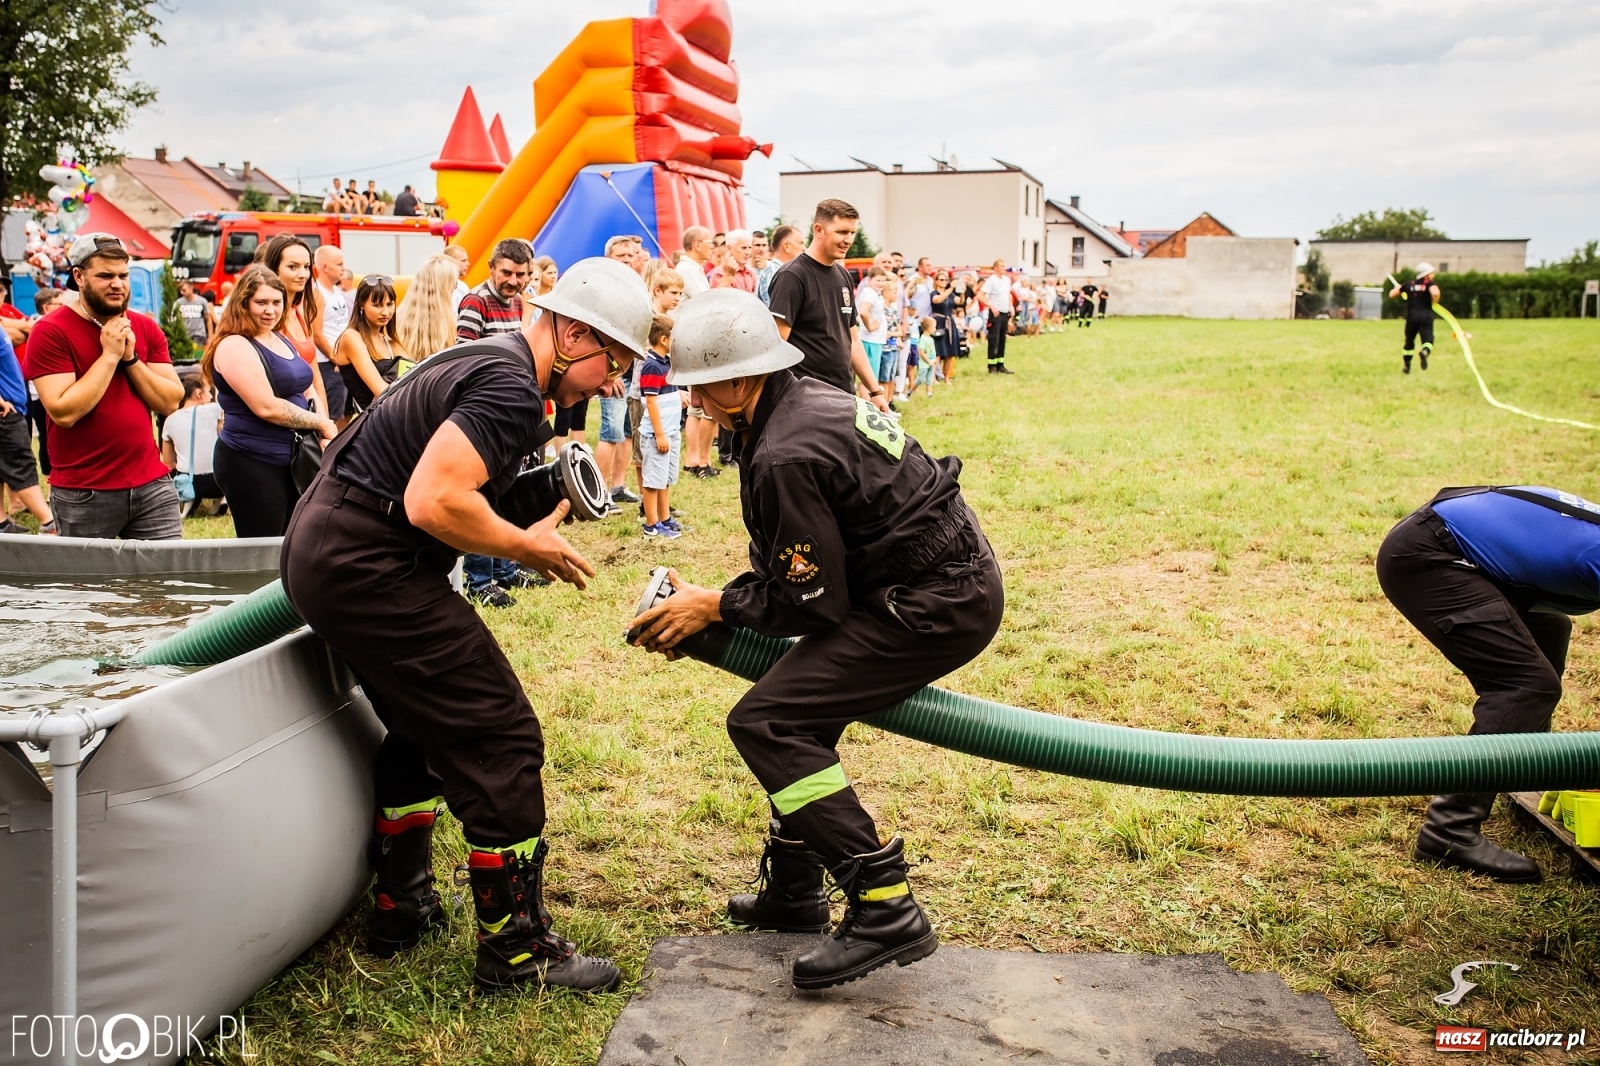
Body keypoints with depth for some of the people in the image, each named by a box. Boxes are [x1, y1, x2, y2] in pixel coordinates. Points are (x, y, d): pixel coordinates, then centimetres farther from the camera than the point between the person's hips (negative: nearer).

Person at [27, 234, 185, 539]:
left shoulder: (146, 328, 8)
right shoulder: (50, 331, -8)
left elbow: (171, 403, 2)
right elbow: (64, 412, -18)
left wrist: (130, 358, -10)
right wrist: (109, 355, -16)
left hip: (152, 485, 4)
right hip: (82, 495, -4)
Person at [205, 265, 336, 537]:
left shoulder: (283, 341, 14)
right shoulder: (234, 346, -13)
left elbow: (308, 391, 18)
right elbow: (266, 407, -21)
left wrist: (323, 435, 0)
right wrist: (320, 423, -11)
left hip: (292, 460, 9)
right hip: (251, 463, -9)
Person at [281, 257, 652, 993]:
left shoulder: (485, 360, 15)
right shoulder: (511, 387, -18)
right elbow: (434, 502, -28)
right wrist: (528, 548, -13)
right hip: (369, 567, -11)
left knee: (428, 726, 24)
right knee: (501, 737, -6)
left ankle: (400, 907, 35)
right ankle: (517, 947, 3)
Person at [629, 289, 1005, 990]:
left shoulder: (786, 455, -22)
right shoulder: (808, 400, 9)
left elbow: (808, 604, -15)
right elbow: (786, 565, 16)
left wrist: (714, 606, -3)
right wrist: (706, 609, 8)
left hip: (936, 605, -11)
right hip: (957, 579, 11)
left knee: (765, 722, -13)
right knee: (801, 709, 22)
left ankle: (884, 910, -13)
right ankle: (794, 892, 31)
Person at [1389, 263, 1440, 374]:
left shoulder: (1409, 284, 8)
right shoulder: (1429, 284, -3)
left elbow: (1391, 295, 12)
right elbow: (1435, 293, -26)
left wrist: (1397, 287, 32)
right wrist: (1435, 302, -5)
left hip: (1412, 316, 4)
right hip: (1426, 316, -3)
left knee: (1409, 341, 19)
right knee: (1427, 340, -5)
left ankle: (1406, 366, 25)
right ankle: (1425, 352, -40)